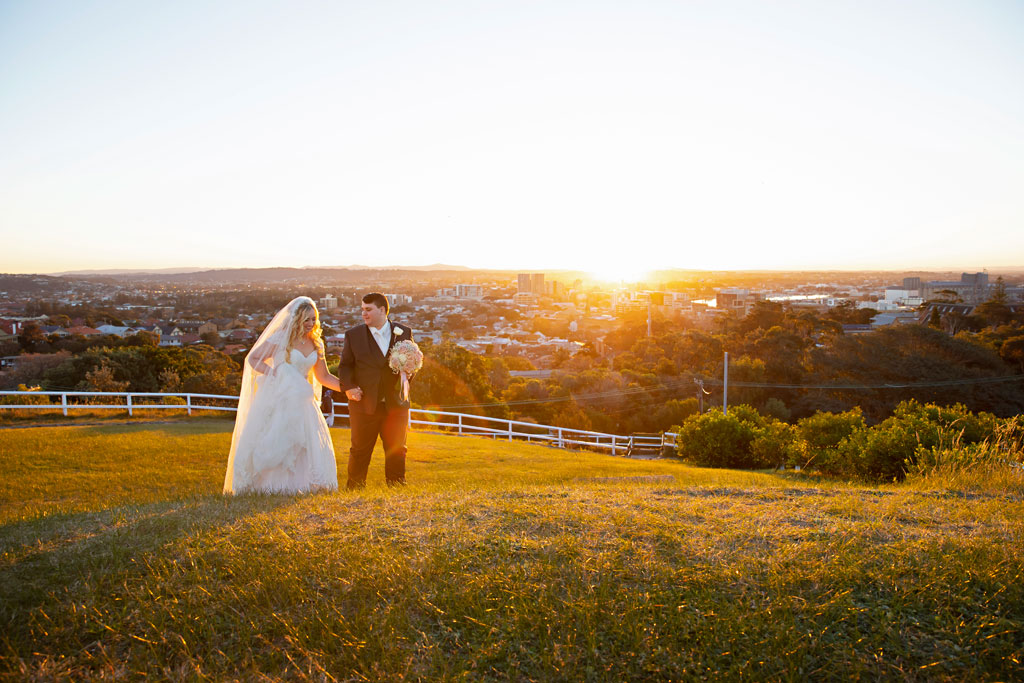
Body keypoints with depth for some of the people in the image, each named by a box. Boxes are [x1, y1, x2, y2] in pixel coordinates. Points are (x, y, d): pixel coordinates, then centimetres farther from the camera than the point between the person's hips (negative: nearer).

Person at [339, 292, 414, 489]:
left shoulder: (404, 333, 7)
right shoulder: (354, 335, 5)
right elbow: (345, 365, 5)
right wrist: (348, 386, -11)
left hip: (395, 404, 1)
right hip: (364, 405, -1)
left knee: (396, 451, 8)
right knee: (360, 451, 6)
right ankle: (354, 488, 19)